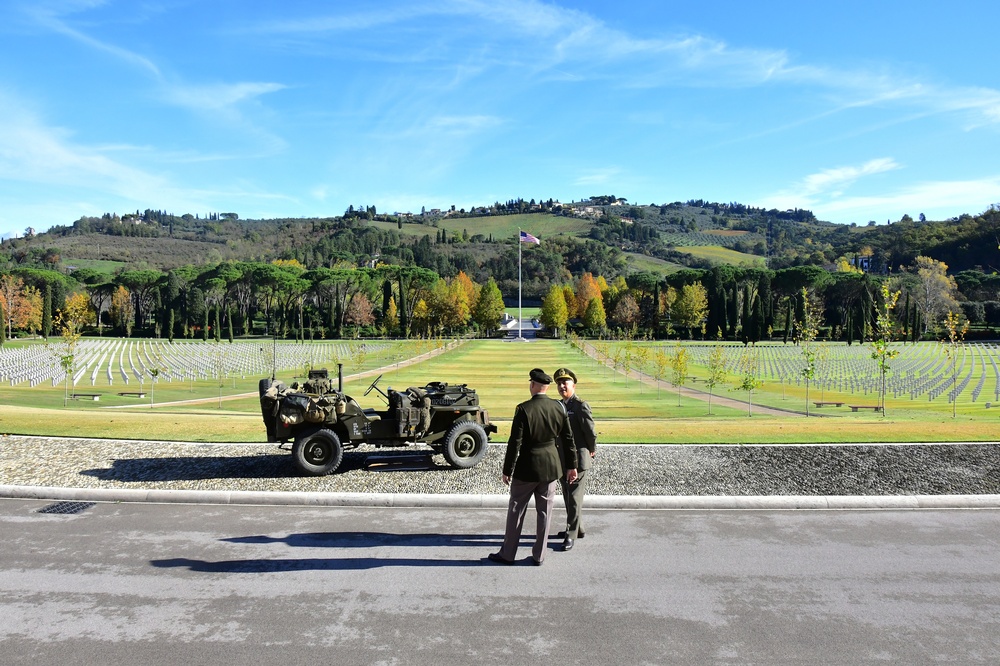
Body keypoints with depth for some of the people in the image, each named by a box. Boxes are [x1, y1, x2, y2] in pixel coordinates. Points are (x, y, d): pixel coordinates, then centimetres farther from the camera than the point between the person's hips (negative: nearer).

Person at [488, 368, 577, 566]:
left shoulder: (523, 409, -16)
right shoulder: (559, 407, -2)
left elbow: (515, 443, -15)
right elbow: (568, 438, 3)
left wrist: (507, 470, -7)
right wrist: (571, 465, 13)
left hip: (527, 468, -4)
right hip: (551, 467, 4)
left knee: (516, 511, 9)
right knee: (545, 511, 13)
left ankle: (507, 554, 20)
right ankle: (539, 555, 20)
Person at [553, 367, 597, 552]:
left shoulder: (581, 405, -14)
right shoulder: (560, 405, 11)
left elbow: (591, 432, -14)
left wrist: (592, 451, -2)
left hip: (577, 458, -8)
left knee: (575, 498, -2)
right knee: (567, 496, 16)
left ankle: (571, 535, 6)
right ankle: (577, 528, 31)